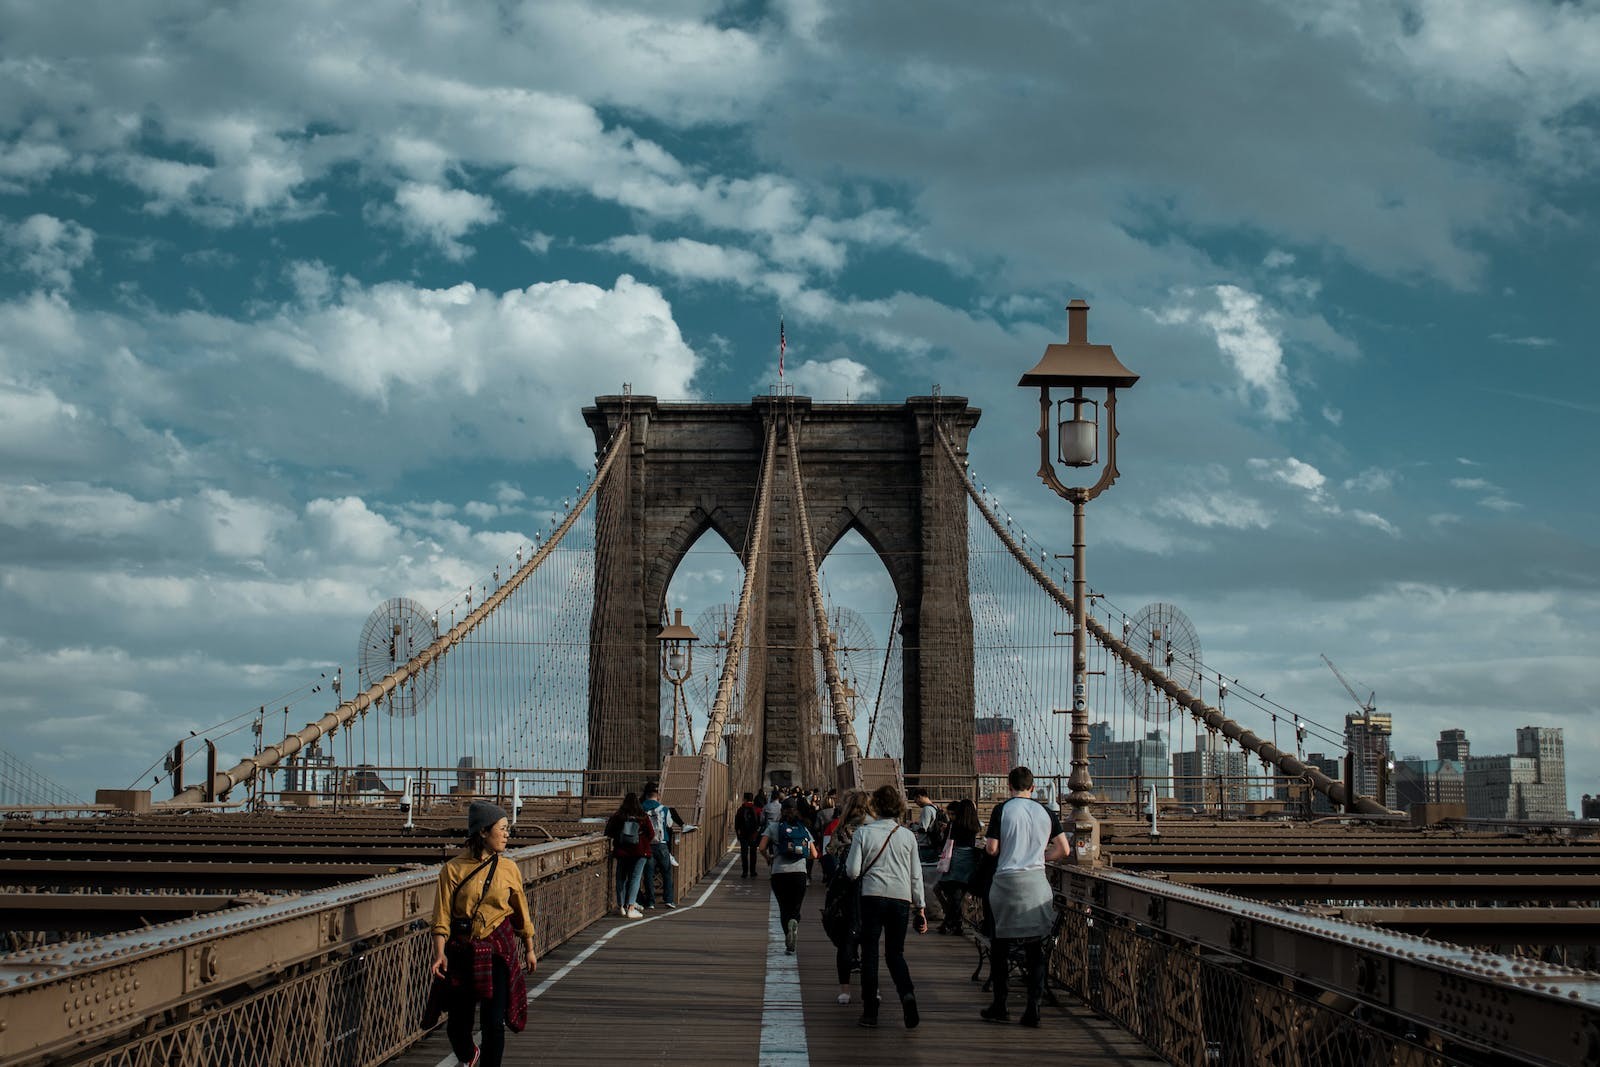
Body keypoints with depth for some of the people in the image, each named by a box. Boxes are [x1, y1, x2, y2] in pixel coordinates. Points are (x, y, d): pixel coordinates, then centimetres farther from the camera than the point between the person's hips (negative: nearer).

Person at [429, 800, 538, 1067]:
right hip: (461, 952, -1)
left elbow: (522, 912, 12)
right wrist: (440, 954, -17)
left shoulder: (508, 869, 1)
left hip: (498, 950, 1)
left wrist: (529, 949, 16)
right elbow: (442, 917, -8)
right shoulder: (453, 869, -6)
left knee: (494, 1023, -6)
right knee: (459, 1023, 8)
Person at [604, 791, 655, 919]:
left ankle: (621, 906, 19)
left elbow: (609, 834, 3)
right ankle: (631, 908, -10)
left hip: (621, 851, 1)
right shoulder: (643, 817, -4)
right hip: (639, 851, -1)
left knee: (621, 878, 13)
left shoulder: (617, 816, -3)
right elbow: (651, 836, 2)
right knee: (635, 877, -1)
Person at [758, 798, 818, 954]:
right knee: (795, 908, 12)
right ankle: (793, 923, -24)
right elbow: (814, 855, 9)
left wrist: (769, 856, 12)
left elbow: (762, 847, -7)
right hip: (799, 873, 1)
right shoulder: (804, 829, 12)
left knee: (784, 909, 11)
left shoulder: (773, 827, 5)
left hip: (779, 873, -1)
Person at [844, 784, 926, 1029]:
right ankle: (907, 994, -14)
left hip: (873, 896, -2)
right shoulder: (907, 835, 6)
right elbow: (916, 875, 8)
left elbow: (852, 871, -4)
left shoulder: (864, 832, -1)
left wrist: (848, 860, 18)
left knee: (870, 953, 7)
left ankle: (870, 1011, 6)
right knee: (895, 953, 12)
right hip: (902, 898, 2)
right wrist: (920, 908, 14)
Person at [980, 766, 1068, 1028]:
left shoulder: (1003, 809, -4)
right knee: (1035, 947, 6)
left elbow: (992, 849, -7)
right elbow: (1063, 849, 5)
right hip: (1037, 882, 2)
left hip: (1007, 880, -2)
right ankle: (1033, 1008, 2)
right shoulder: (1045, 812, 5)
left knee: (1000, 945, 10)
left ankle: (999, 1006, 13)